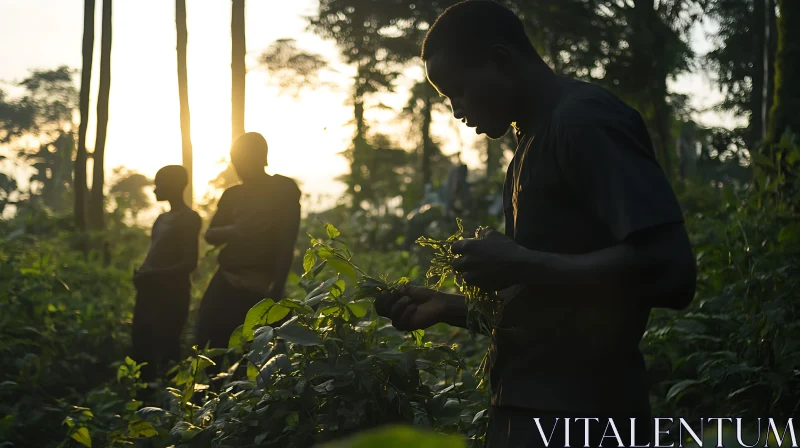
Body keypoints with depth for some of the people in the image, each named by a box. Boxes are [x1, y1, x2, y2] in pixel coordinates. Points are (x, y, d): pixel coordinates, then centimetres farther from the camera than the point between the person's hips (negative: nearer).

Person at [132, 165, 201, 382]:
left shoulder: (189, 218, -9)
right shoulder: (162, 218, 16)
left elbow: (190, 263, -16)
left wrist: (153, 274, -19)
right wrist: (143, 272, 5)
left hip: (173, 292, -9)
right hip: (151, 290, 9)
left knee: (166, 346, -7)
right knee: (141, 344, 9)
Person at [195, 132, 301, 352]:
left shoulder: (283, 191, -1)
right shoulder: (232, 194, 15)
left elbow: (286, 245, -7)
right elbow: (210, 235, 12)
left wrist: (276, 290, -16)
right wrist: (232, 231, -12)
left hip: (260, 289, -5)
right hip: (225, 283, 5)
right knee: (207, 348, -5)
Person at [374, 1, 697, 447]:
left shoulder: (585, 120, -12)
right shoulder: (534, 144, 17)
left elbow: (669, 268, -22)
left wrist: (523, 265, -18)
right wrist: (449, 307, 10)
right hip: (533, 409, 9)